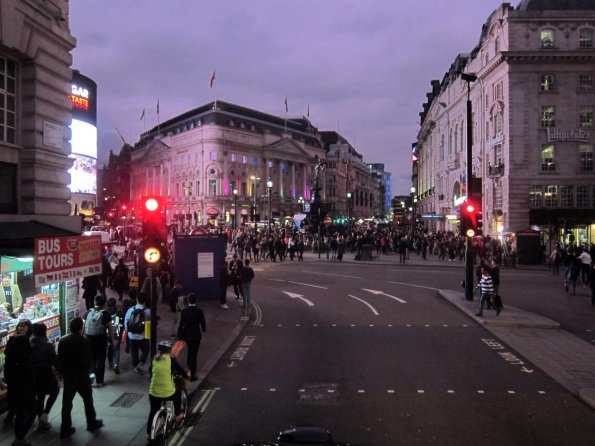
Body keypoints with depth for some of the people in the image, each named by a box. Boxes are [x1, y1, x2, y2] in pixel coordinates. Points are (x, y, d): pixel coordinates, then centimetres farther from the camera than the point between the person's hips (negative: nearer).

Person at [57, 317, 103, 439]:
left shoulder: (62, 341, 1)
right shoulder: (83, 341, -17)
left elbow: (59, 359, 5)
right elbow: (88, 359, -16)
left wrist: (63, 371, 14)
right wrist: (87, 369, 3)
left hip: (67, 376, 5)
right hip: (81, 376, -5)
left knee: (66, 402, 8)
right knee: (88, 399, 13)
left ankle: (65, 429, 11)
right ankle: (92, 423, 26)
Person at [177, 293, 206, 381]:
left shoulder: (184, 311, -11)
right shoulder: (199, 311, -15)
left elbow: (181, 324, -7)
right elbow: (203, 323, -5)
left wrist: (179, 336, 3)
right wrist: (203, 329, 18)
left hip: (187, 334, 3)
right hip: (196, 335, -3)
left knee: (190, 351, 28)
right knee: (194, 354, 3)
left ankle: (190, 366, 47)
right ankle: (192, 375, 5)